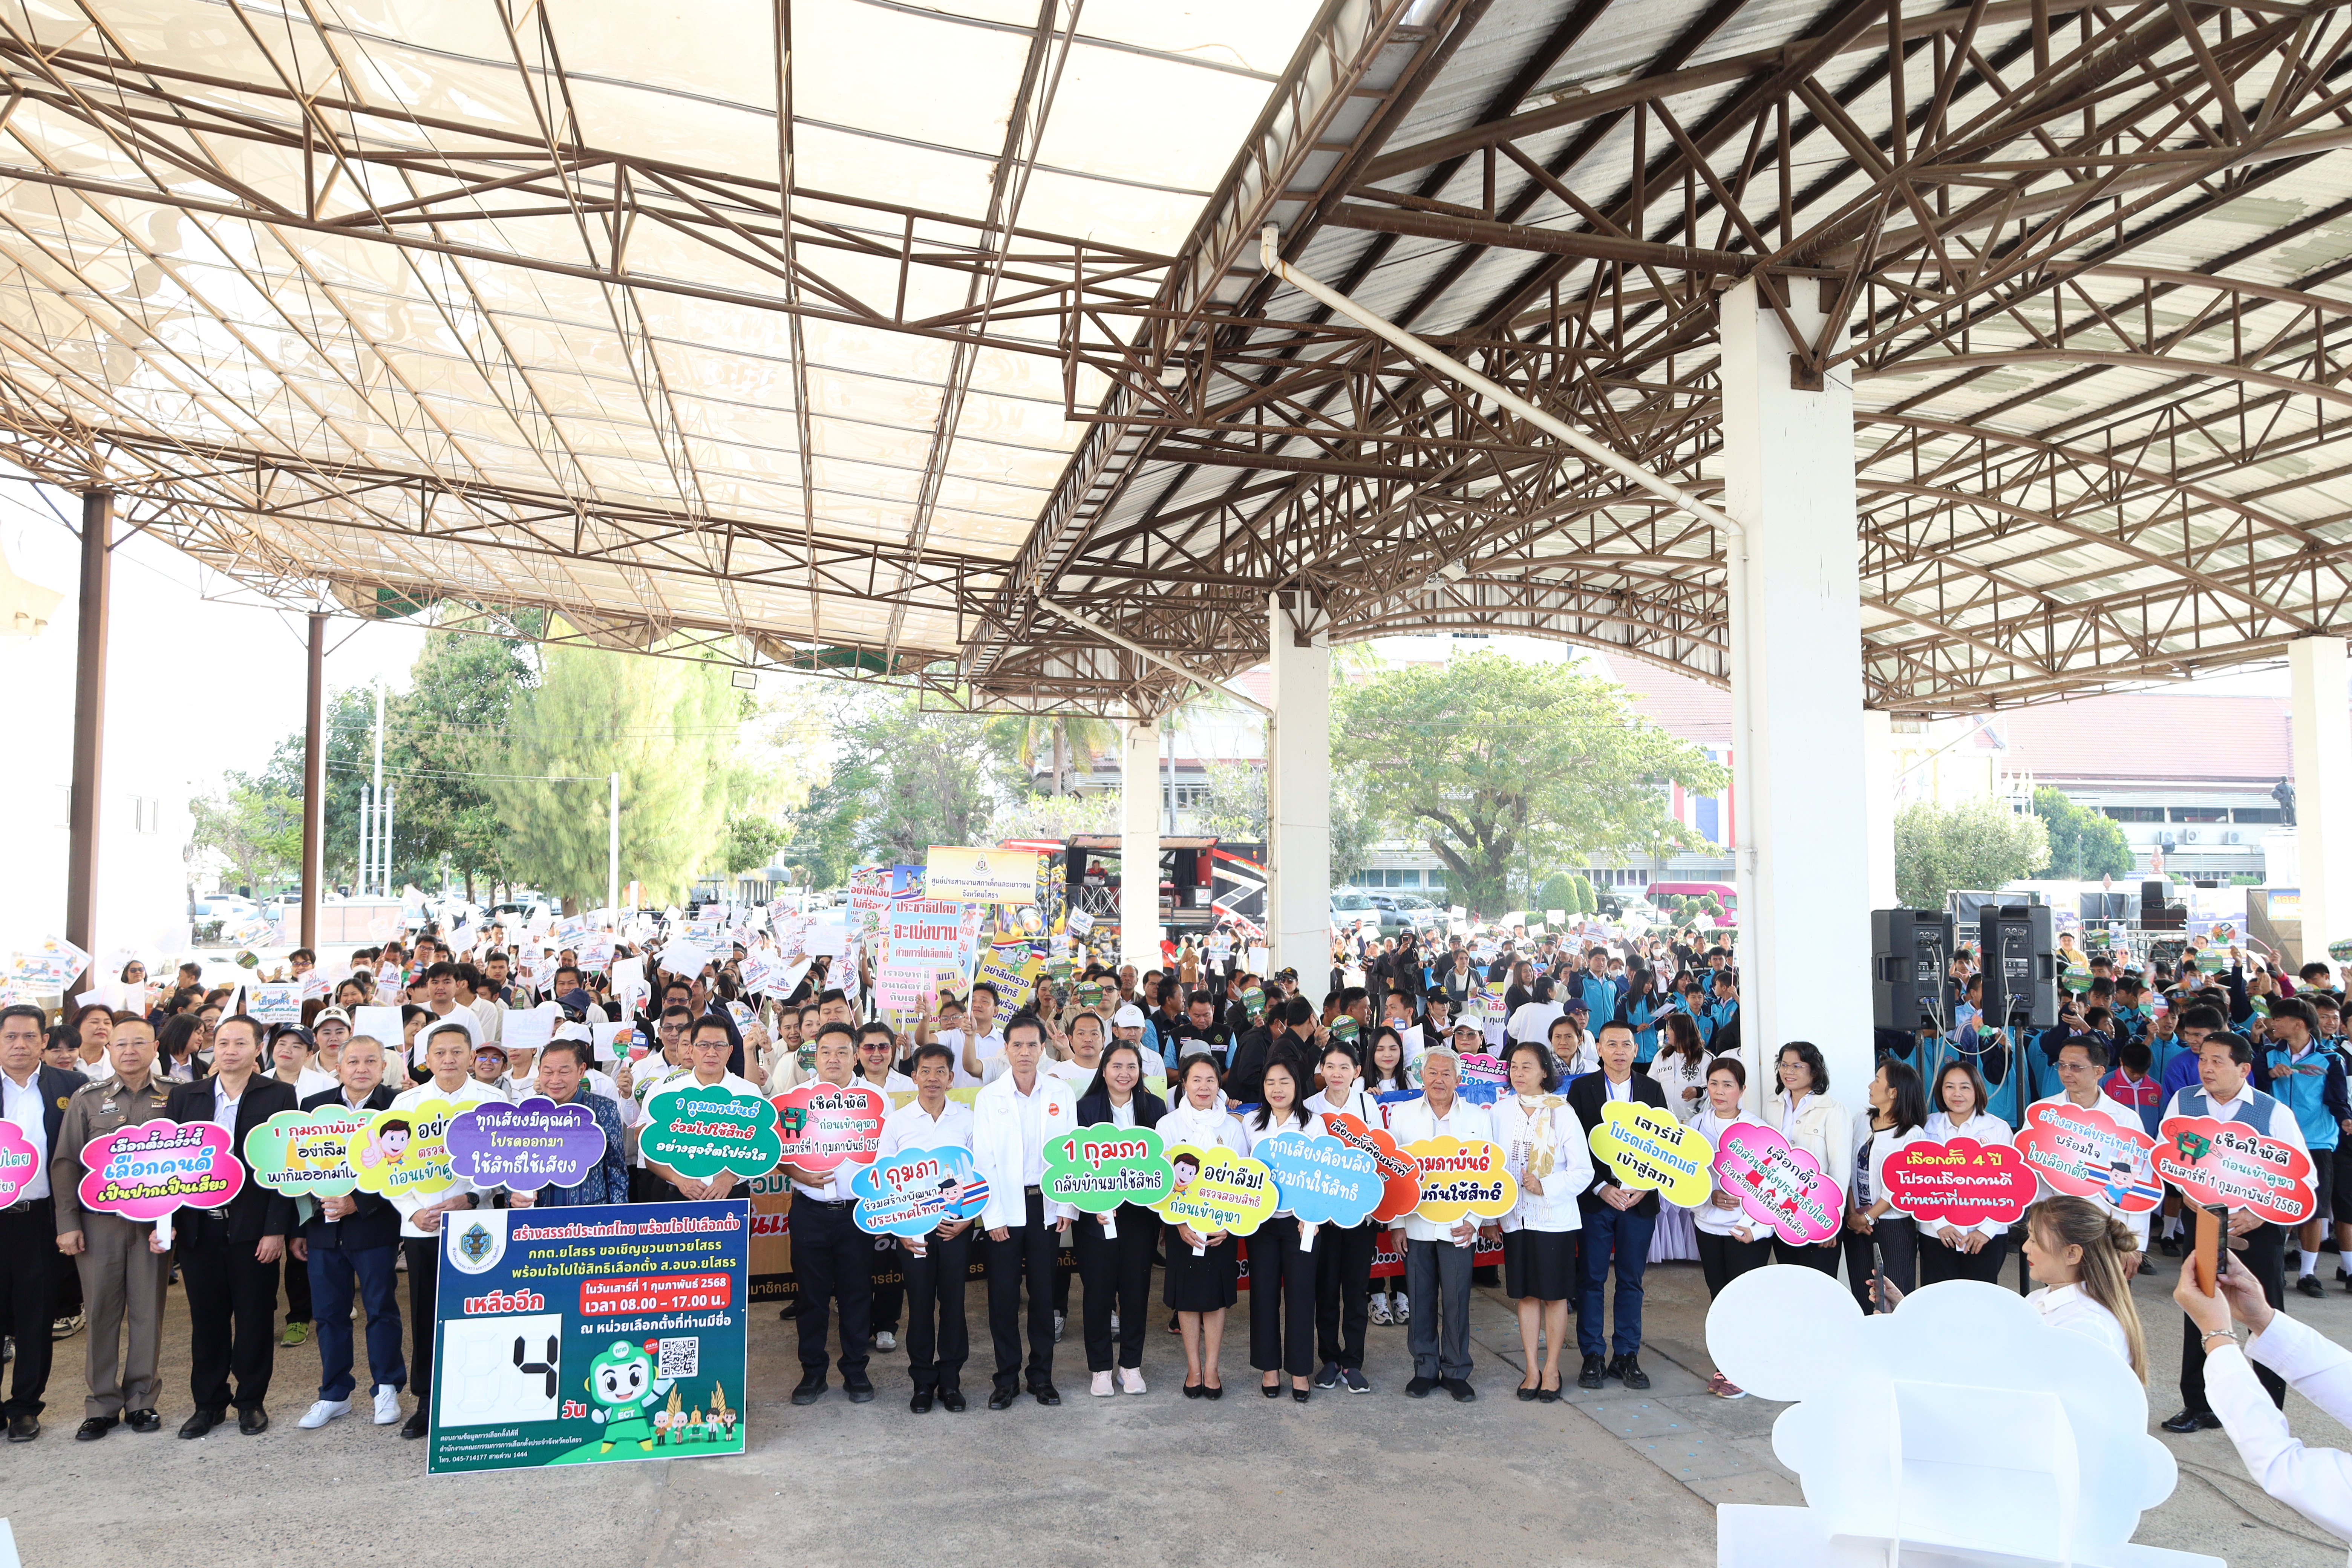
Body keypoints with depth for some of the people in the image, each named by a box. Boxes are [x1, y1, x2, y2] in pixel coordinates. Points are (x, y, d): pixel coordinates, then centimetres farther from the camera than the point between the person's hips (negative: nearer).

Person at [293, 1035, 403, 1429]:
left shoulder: (397, 1107, -7)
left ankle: (387, 1389, 19)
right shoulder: (314, 1106, 5)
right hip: (323, 1228, 4)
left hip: (375, 1228, -4)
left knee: (382, 1308, 5)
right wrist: (298, 1228, 6)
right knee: (330, 1312, 11)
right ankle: (334, 1394, 24)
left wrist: (359, 1203, -18)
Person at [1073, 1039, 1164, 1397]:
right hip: (1097, 1215, -2)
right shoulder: (1086, 1109, -2)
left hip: (1140, 1211, 2)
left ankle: (1131, 1364, 20)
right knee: (1099, 1288, 2)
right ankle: (1101, 1366, 16)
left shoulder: (1155, 1107, 4)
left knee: (1137, 1287, 5)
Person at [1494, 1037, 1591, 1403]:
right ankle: (1532, 1368, 20)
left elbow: (1583, 1171, -7)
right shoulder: (1501, 1110, 3)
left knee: (1555, 1294, 5)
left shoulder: (1562, 1113, -7)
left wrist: (1546, 1186, -19)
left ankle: (1552, 1369, 18)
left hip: (1555, 1217, -3)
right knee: (1526, 1293, 9)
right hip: (1516, 1216, 3)